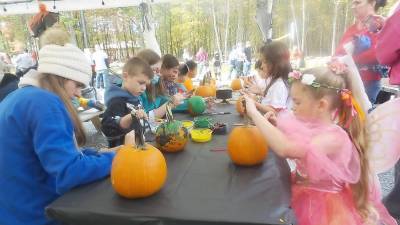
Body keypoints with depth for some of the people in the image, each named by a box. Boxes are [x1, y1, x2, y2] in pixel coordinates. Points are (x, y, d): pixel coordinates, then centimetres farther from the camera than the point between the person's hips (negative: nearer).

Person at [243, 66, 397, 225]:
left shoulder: (334, 137, -25)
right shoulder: (313, 125, 0)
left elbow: (285, 149, -36)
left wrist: (254, 113, -32)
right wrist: (277, 126, -8)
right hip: (302, 193, 7)